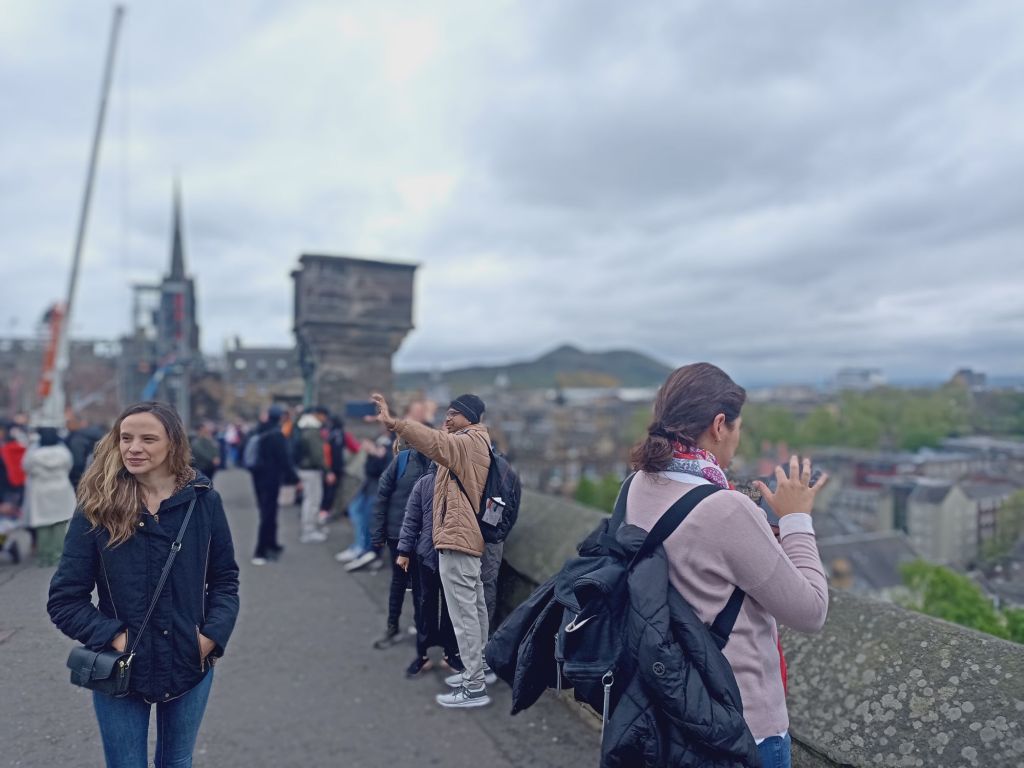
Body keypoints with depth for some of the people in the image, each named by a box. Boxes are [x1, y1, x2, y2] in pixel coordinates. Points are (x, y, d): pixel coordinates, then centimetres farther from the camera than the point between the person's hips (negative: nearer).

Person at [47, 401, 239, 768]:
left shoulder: (203, 501, -8)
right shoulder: (97, 509, -10)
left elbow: (225, 578, 1)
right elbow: (64, 599, -6)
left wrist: (213, 635, -12)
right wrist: (113, 636, -17)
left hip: (190, 666, 2)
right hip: (120, 672, -1)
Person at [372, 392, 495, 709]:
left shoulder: (469, 442, -15)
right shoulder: (475, 443, 19)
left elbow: (436, 442, -33)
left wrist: (393, 422, -45)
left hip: (458, 538, -11)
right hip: (468, 536, 11)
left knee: (463, 613, -6)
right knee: (474, 608, 19)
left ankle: (475, 688, 1)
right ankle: (479, 669, 32)